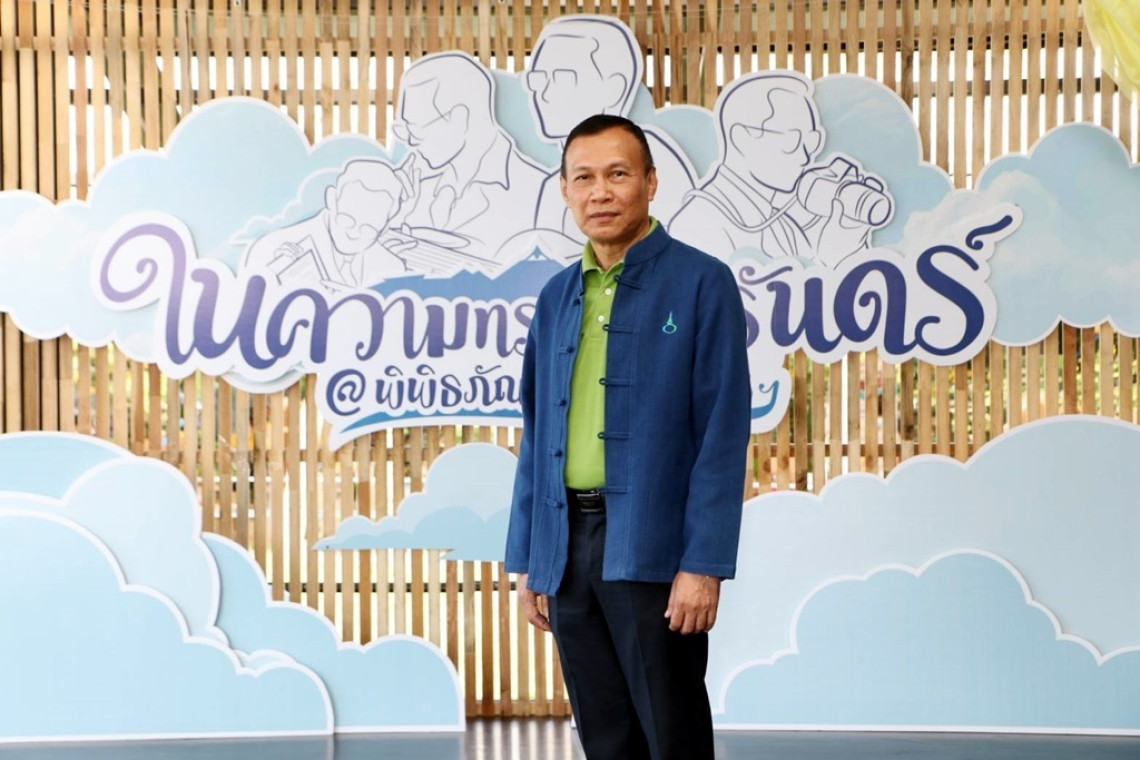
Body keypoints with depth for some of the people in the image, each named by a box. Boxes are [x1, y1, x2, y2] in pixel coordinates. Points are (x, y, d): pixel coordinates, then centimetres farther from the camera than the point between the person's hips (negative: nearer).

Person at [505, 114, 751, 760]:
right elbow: (536, 435, 15)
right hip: (567, 547, 6)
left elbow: (723, 434, -9)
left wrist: (704, 564, -15)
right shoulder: (556, 298, 14)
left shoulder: (701, 283, -4)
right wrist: (528, 557, 11)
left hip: (651, 549, -5)